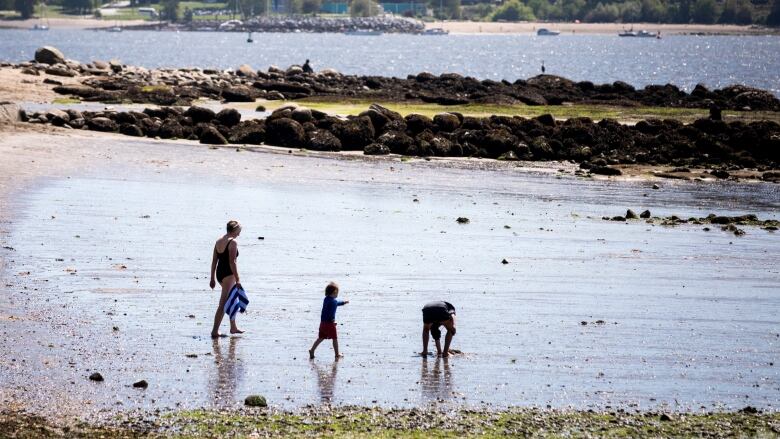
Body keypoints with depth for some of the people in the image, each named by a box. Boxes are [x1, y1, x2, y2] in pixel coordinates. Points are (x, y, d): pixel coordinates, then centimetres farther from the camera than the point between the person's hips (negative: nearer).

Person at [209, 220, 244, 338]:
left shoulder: (218, 241, 10)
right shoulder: (233, 242, -14)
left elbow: (214, 261, 12)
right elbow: (232, 262, -19)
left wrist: (212, 278, 16)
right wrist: (237, 280, -16)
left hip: (219, 274, 9)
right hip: (228, 274, -9)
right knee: (223, 304, -6)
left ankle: (233, 327, 30)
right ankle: (215, 331, -8)